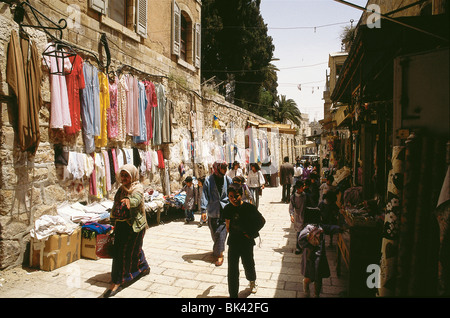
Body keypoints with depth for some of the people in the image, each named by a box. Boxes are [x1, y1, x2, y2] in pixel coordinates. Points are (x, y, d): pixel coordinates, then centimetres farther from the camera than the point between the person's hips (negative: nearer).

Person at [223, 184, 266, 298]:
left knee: (248, 265, 15)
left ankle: (252, 281, 49)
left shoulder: (249, 207, -15)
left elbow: (262, 221, -4)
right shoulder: (228, 209, -4)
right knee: (232, 270, 2)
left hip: (246, 242, -2)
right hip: (233, 242, 2)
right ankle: (233, 295, 17)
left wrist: (251, 233, -6)